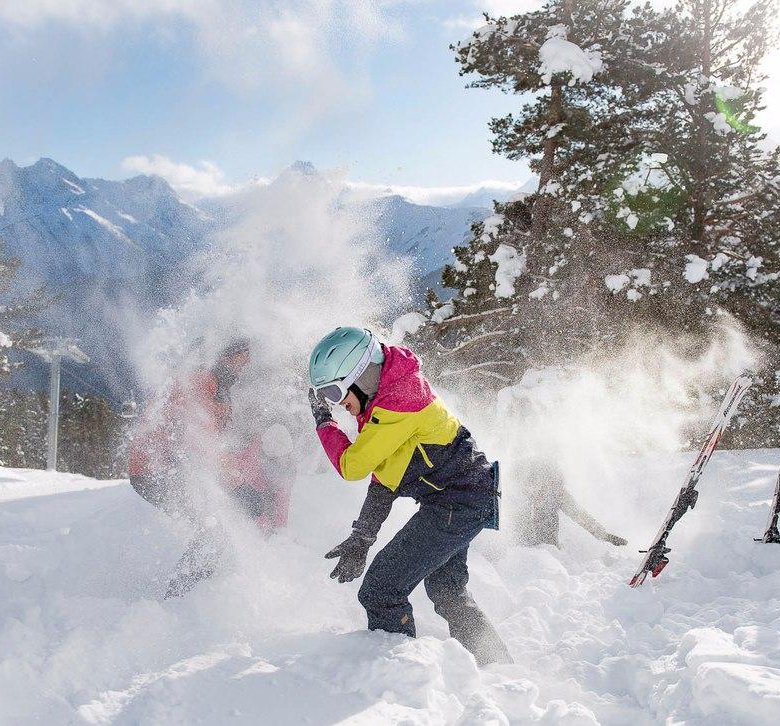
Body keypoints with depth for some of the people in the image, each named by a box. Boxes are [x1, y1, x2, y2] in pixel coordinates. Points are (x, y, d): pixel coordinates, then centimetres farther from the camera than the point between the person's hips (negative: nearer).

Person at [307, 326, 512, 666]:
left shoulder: (397, 402, -24)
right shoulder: (382, 399, 8)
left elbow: (351, 465, -19)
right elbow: (382, 474, 12)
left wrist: (323, 421, -4)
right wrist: (361, 539, 10)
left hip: (458, 504, -11)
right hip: (462, 499, 11)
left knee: (381, 591, -11)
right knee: (447, 592, 26)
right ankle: (499, 669, 39)